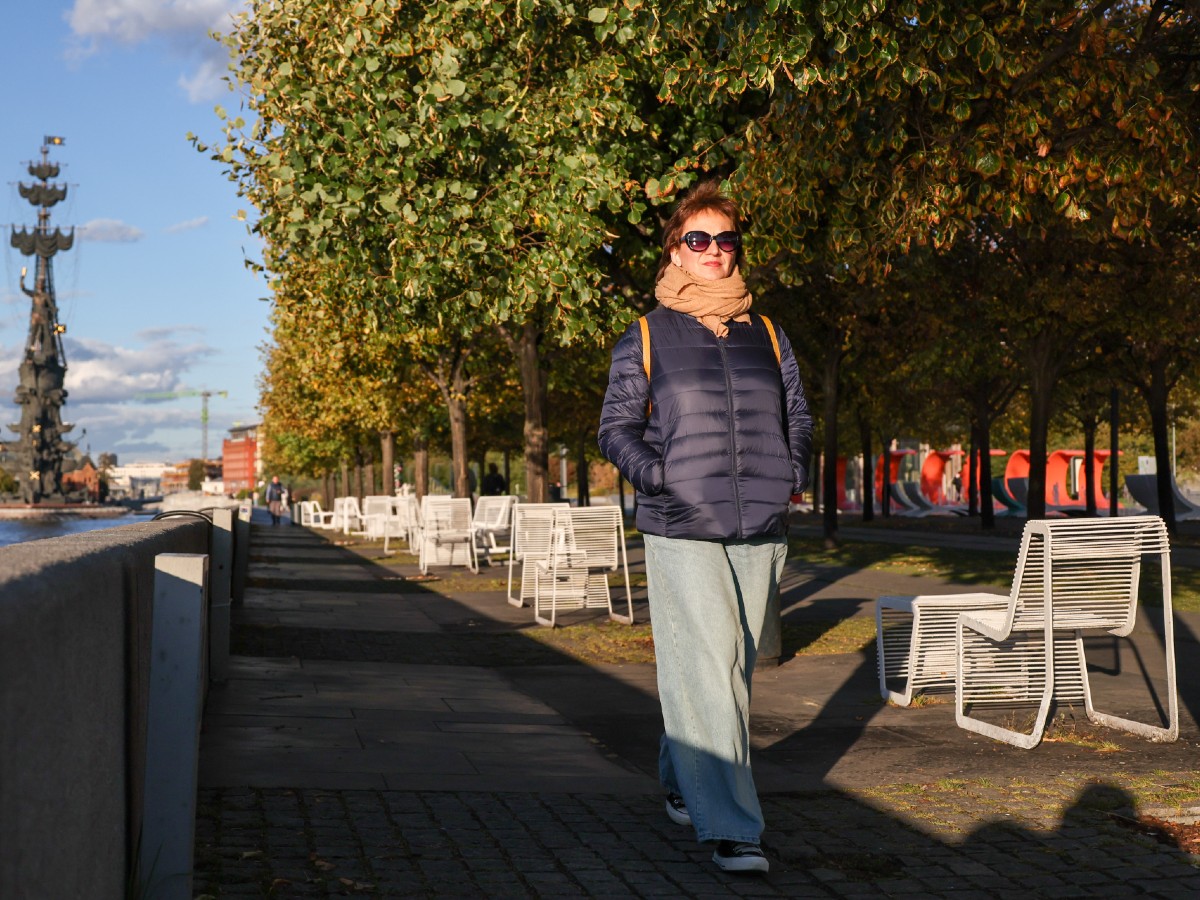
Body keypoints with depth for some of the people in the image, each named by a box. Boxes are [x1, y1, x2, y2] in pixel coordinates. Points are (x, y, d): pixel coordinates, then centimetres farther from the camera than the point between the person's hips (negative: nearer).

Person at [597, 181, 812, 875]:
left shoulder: (767, 336, 15)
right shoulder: (645, 338, 5)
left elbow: (798, 415, 22)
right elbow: (616, 426, 5)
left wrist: (796, 471, 4)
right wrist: (652, 473, -12)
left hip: (761, 532, 4)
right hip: (682, 532, -4)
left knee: (735, 669, 10)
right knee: (705, 672, -12)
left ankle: (682, 781, 30)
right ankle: (731, 826, -11)